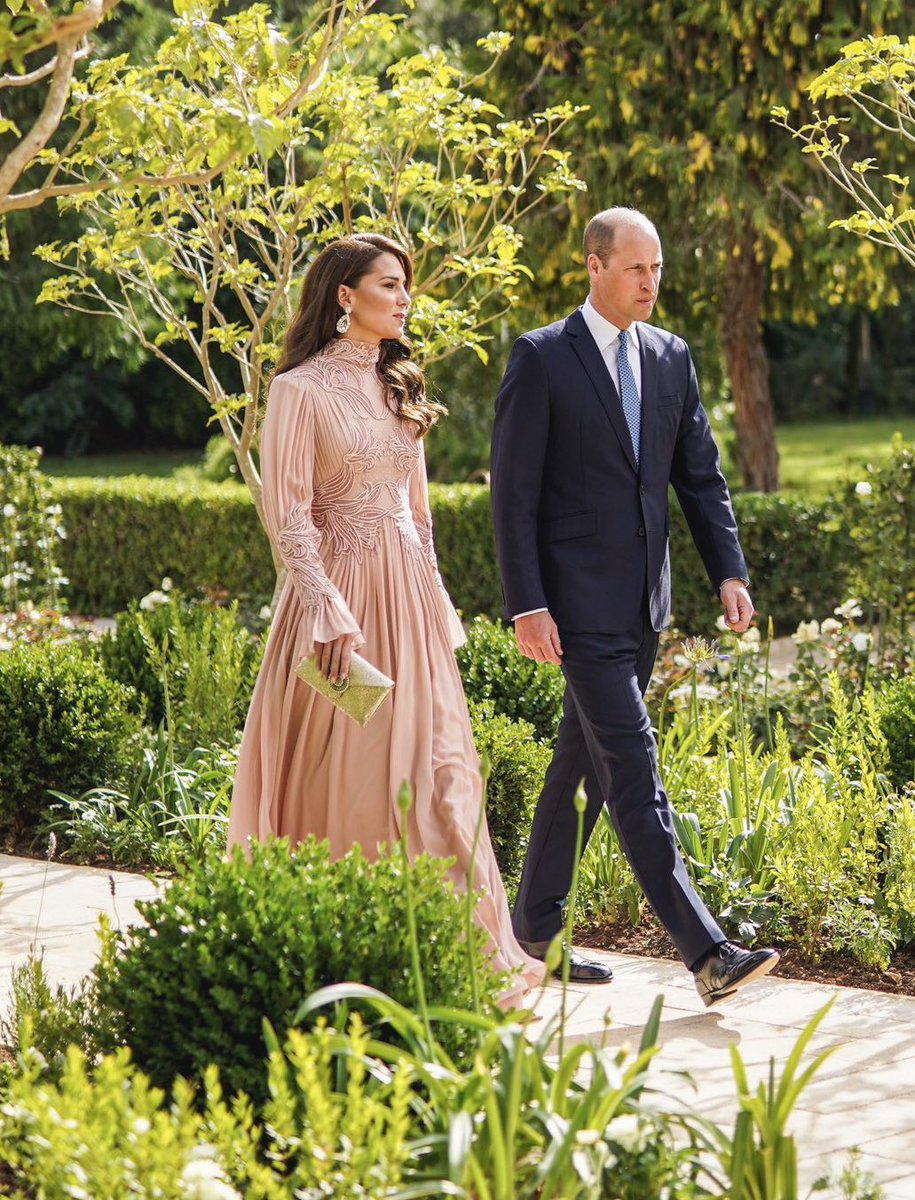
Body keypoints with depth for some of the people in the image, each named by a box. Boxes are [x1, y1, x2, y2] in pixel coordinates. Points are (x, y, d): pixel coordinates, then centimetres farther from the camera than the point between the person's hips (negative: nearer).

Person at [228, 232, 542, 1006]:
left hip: (409, 596, 7)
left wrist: (434, 606, 16)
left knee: (432, 764, 2)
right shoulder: (302, 390, -7)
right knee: (337, 772, -3)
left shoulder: (398, 389, 15)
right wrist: (328, 613, -20)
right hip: (339, 593, -7)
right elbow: (288, 515, -11)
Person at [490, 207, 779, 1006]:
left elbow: (700, 475, 13)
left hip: (643, 603, 7)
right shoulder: (541, 359, -7)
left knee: (583, 764, 14)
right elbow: (513, 492, -9)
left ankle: (535, 927, 26)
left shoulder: (671, 358, 11)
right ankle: (706, 954, -17)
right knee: (633, 769, -11)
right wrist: (526, 605, -15)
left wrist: (730, 571, 0)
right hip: (580, 604, -7)